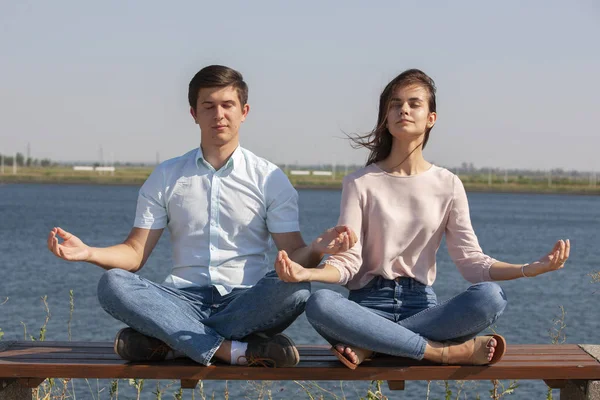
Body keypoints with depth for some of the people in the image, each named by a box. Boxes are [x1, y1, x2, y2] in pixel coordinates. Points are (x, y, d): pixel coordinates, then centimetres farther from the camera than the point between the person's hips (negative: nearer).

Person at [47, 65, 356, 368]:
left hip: (245, 301, -1)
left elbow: (293, 254, 2)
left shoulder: (270, 179, 8)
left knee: (296, 289, -34)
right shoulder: (166, 177, 12)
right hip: (185, 301, 1)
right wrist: (88, 253, -12)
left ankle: (169, 341, -28)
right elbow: (135, 253, 8)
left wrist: (316, 250, -22)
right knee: (112, 284, -27)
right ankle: (237, 350, -34)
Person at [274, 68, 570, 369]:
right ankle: (446, 351, -27)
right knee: (319, 304, -36)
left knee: (490, 296, -29)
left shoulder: (447, 185, 8)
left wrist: (531, 269, -15)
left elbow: (471, 260, 2)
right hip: (368, 303, -1)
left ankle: (370, 346, -24)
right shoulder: (360, 183, 3)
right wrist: (304, 273, -27)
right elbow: (347, 262, -5)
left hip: (421, 304, 2)